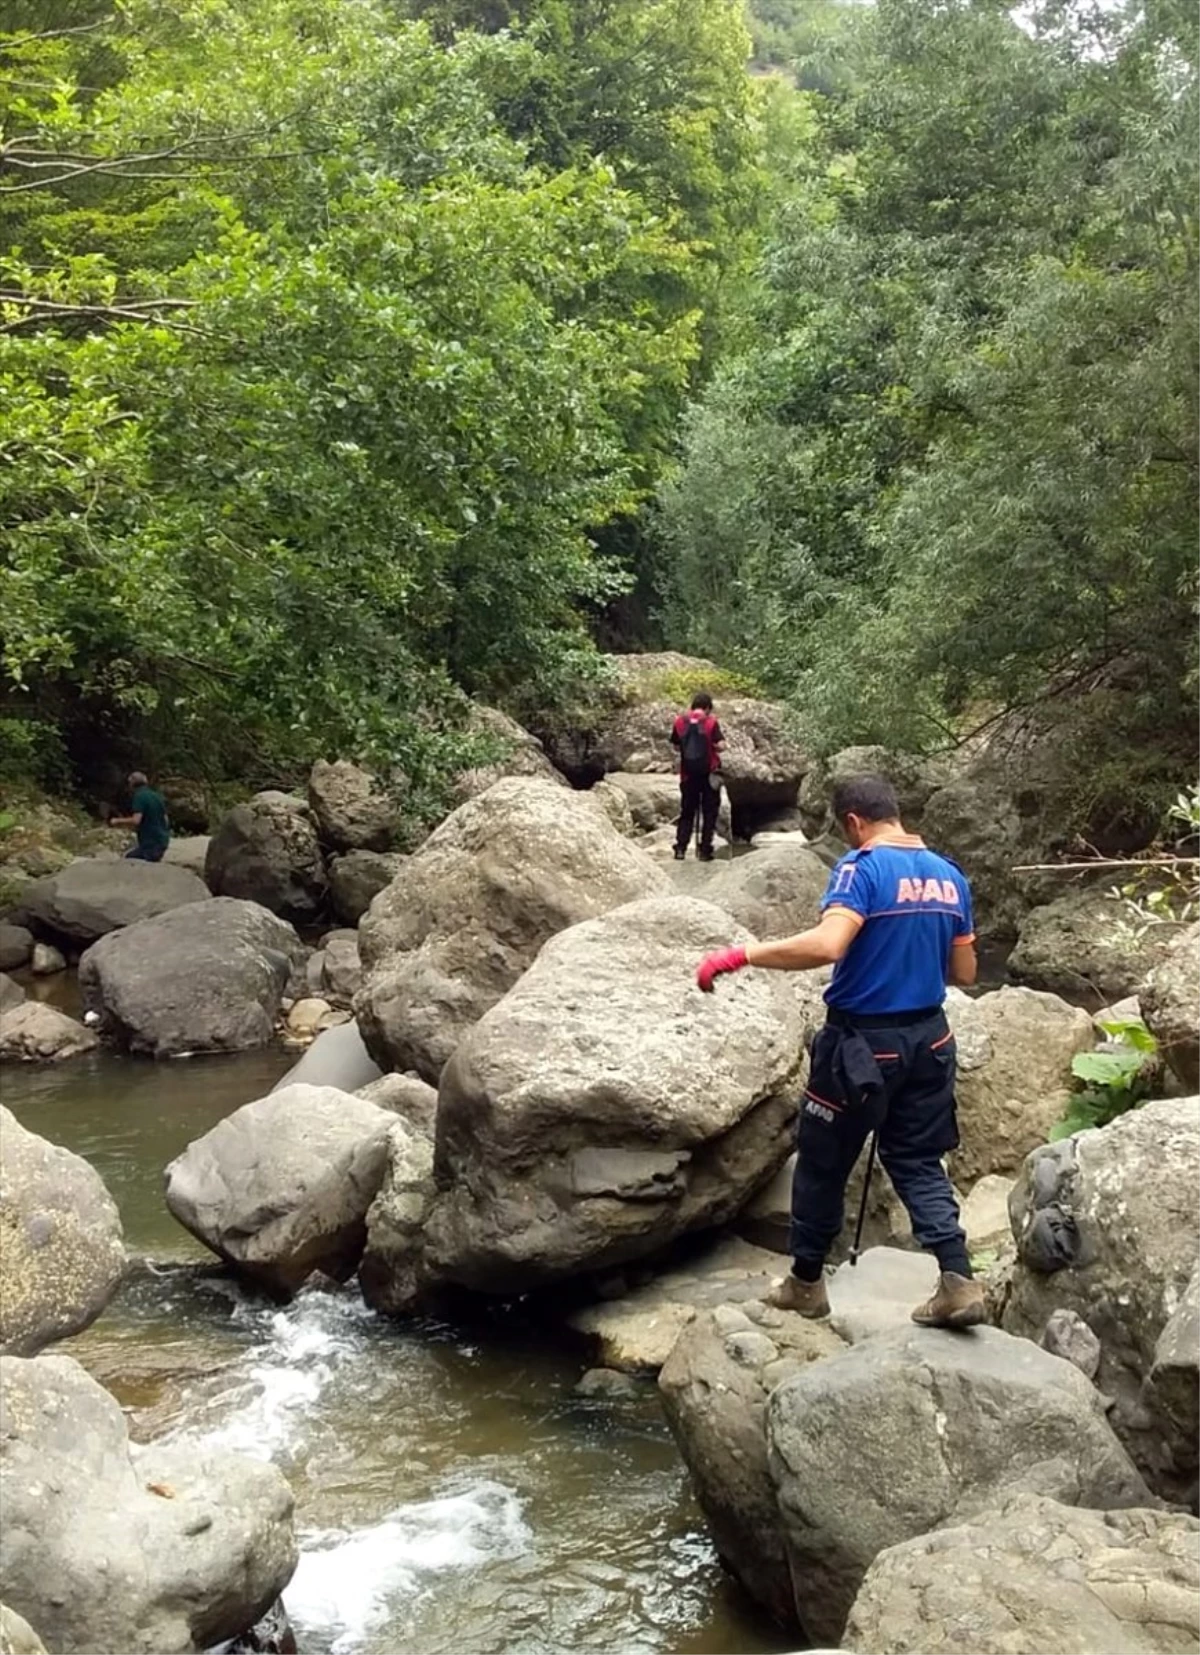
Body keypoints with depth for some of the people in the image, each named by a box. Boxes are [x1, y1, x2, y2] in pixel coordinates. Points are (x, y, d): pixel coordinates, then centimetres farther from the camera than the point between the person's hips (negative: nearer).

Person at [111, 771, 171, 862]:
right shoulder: (158, 796, 12)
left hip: (150, 845, -8)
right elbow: (166, 821, 17)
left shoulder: (139, 796, -10)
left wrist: (117, 821, -6)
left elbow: (136, 820, -20)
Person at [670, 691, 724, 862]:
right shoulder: (710, 722, -10)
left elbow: (675, 745, 9)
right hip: (708, 773, -3)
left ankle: (680, 848, 4)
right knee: (709, 812, 7)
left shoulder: (680, 722, 0)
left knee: (687, 811, 13)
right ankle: (705, 850, 5)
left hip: (688, 774, 3)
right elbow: (720, 745, -13)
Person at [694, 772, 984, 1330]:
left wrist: (742, 955, -27)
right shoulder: (949, 876, 5)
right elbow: (965, 973, 11)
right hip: (929, 1040, 6)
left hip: (861, 1043, -6)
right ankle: (958, 1281, 1)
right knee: (919, 1162, 14)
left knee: (822, 1162, 11)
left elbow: (827, 945, -33)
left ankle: (806, 1282, 24)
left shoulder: (863, 868, -17)